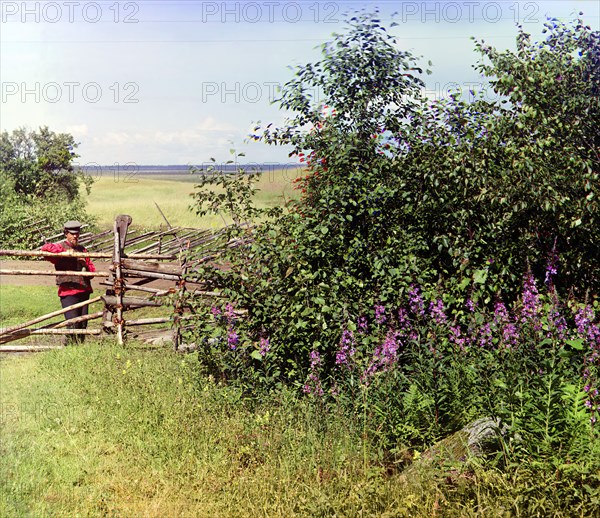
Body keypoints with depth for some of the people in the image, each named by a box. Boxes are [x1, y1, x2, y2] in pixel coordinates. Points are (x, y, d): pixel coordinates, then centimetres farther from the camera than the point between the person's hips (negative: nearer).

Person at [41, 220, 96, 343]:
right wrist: (65, 251, -19)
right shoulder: (60, 247, 0)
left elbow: (92, 270, 19)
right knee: (73, 325, -13)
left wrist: (85, 263, -3)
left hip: (84, 291, 6)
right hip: (68, 291, -6)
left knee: (83, 324, 9)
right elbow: (46, 248, -22)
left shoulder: (82, 250, 18)